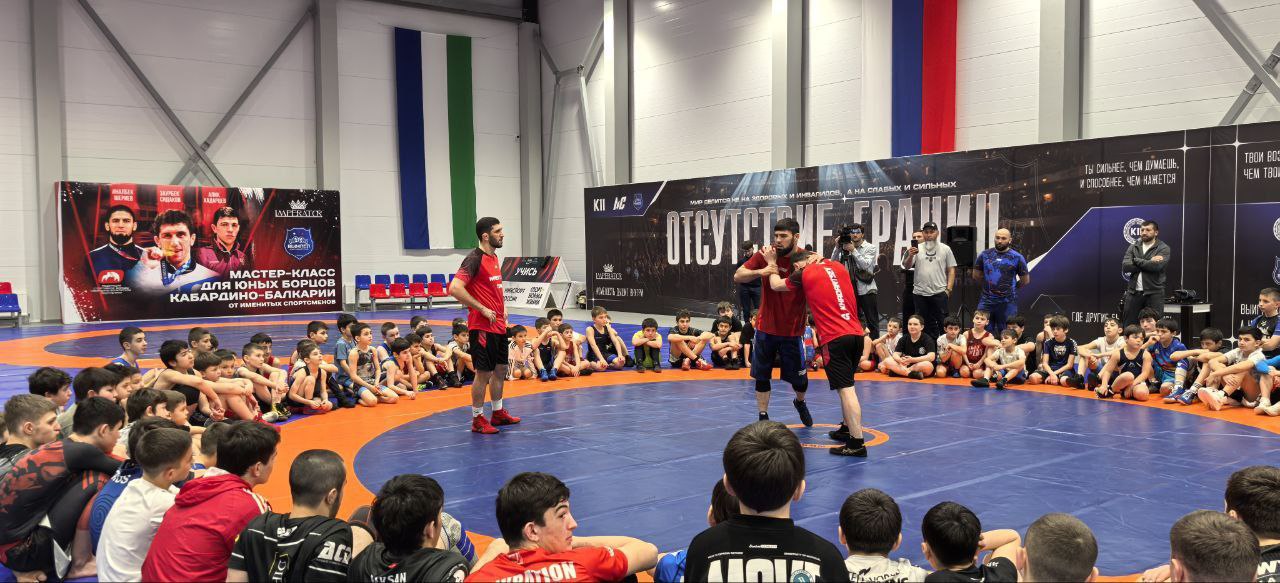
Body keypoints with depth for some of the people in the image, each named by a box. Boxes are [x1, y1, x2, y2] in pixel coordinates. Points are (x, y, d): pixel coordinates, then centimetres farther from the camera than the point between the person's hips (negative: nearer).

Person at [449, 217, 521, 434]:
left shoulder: (494, 257, 12)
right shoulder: (475, 259, -16)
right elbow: (455, 288, -26)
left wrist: (502, 307, 12)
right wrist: (482, 309, -21)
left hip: (499, 325, 9)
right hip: (482, 326, -9)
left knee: (501, 369, 16)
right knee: (484, 373, -2)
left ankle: (498, 413, 29)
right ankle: (478, 419, 10)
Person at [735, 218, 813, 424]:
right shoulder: (765, 255, -7)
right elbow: (737, 276, -7)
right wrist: (760, 272, -27)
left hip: (792, 331, -1)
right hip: (766, 328, 1)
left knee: (799, 379, 7)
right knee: (762, 376, 6)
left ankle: (800, 402, 40)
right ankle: (763, 417, 21)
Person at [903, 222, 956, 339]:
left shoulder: (945, 249, 4)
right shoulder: (917, 249, 7)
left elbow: (951, 270, 4)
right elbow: (907, 266, 0)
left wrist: (948, 289, -5)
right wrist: (910, 256, -21)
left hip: (939, 293, -2)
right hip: (920, 293, 2)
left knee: (943, 323, 0)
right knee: (924, 324, 10)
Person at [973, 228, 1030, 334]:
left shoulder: (1017, 257, -1)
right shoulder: (985, 255, 5)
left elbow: (1025, 280, 7)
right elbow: (976, 275, 16)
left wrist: (1010, 287, 11)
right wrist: (989, 284, 11)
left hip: (1007, 303, -2)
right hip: (986, 301, 2)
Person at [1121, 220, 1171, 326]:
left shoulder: (1163, 248, 1)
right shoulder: (1133, 247, 11)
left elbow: (1157, 266, -17)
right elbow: (1125, 267, -4)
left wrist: (1136, 260, -6)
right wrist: (1149, 262, -9)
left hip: (1154, 293, -3)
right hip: (1133, 292, 3)